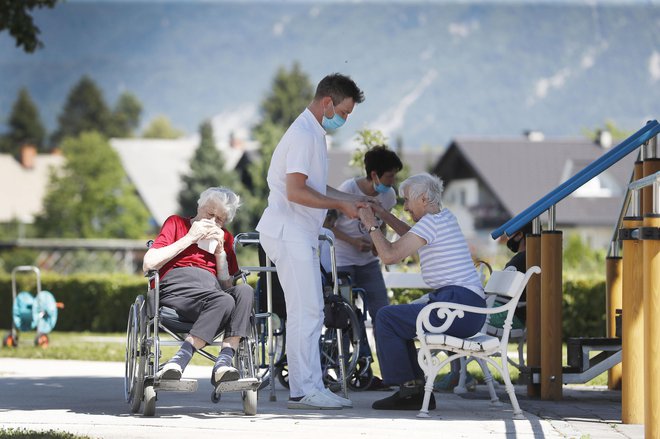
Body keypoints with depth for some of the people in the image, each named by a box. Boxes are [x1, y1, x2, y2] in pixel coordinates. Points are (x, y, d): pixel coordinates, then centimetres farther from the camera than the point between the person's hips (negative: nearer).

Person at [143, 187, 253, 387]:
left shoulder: (225, 238, 27)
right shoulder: (176, 223, 18)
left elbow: (227, 285, 17)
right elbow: (149, 264, 2)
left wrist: (220, 251, 6)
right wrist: (190, 238, 3)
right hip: (176, 284, -4)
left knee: (244, 291, -31)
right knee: (224, 301, -36)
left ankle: (224, 361, -41)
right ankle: (178, 363, -45)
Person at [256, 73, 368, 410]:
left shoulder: (313, 134, 18)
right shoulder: (303, 135, -15)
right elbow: (296, 191, -23)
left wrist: (351, 200, 16)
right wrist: (341, 205, -16)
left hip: (300, 235, 11)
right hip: (288, 233, -11)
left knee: (310, 313, 10)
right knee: (305, 312, -11)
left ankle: (311, 387, 12)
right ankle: (303, 391, -10)